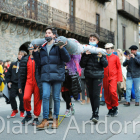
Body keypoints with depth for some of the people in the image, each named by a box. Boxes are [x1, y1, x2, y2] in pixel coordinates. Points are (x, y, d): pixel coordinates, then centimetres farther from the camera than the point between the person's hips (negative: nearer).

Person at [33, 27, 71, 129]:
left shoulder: (58, 46, 5)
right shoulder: (42, 48, 17)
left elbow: (67, 59, -5)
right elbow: (39, 63, 16)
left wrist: (62, 48, -17)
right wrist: (35, 53, 6)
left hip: (57, 75, -3)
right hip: (45, 76, 3)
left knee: (56, 97, 3)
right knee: (45, 96, -9)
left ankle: (56, 119, 13)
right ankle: (45, 120, -5)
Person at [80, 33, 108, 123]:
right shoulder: (86, 51, 7)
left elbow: (106, 65, 0)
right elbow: (82, 65, 2)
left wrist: (101, 57, -18)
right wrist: (86, 55, -11)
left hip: (98, 76, -3)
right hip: (88, 76, 3)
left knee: (96, 95, -12)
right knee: (91, 95, 8)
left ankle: (96, 114, -12)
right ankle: (93, 113, 19)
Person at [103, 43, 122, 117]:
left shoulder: (116, 57, 5)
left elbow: (119, 68, 5)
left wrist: (119, 79, -1)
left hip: (113, 77, -3)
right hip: (105, 78, 3)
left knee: (112, 91, -20)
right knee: (106, 94, 3)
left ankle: (115, 107, 0)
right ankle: (110, 109, 16)